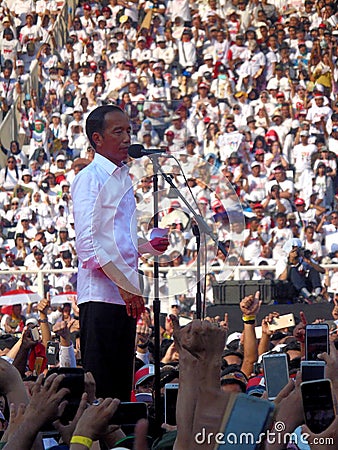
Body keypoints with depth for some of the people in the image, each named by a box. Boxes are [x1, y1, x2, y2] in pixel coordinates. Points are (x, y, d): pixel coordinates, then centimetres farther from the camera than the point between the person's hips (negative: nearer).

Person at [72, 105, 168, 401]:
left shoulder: (124, 178, 19)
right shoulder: (89, 179, -7)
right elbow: (87, 243, -16)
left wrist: (149, 247, 9)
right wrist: (123, 284, -21)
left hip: (126, 294, 8)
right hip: (100, 294, -8)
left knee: (122, 382, 8)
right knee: (99, 383, -9)